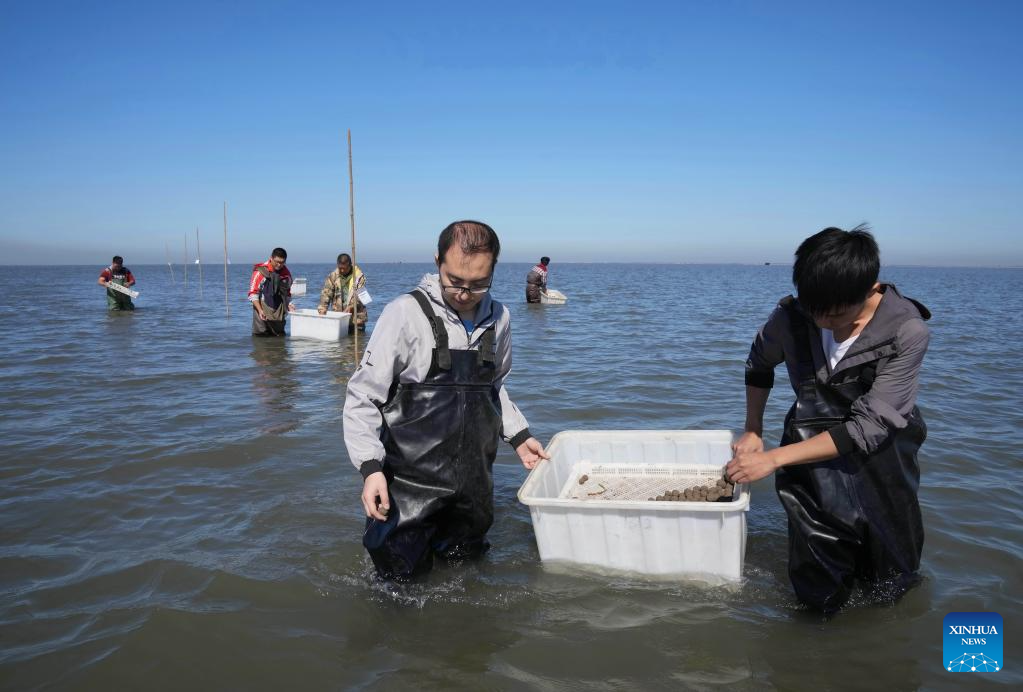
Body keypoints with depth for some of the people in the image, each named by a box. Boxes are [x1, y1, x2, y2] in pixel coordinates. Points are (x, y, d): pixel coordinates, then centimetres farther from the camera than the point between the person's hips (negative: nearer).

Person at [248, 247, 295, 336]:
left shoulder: (286, 273, 6)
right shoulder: (261, 271, -10)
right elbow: (252, 293, -11)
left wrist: (288, 304, 2)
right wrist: (260, 310, -20)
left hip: (278, 314, 5)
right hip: (263, 313, -5)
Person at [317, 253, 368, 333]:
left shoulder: (359, 276, -4)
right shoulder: (333, 276, 4)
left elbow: (360, 295, -12)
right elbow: (326, 293, 0)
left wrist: (351, 306, -28)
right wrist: (323, 308, -14)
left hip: (356, 318, -2)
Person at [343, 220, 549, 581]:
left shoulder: (498, 318, 2)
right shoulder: (407, 314, -14)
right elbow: (362, 396, -12)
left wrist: (518, 434, 14)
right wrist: (371, 467, -22)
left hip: (474, 480, 5)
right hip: (412, 480, -5)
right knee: (402, 573, 0)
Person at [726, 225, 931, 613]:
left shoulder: (907, 331, -22)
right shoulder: (791, 317, -14)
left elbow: (870, 427, -24)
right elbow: (759, 364, 9)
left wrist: (774, 458, -26)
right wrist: (753, 432, 7)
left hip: (880, 454, -1)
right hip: (812, 453, 1)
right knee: (822, 597, 3)